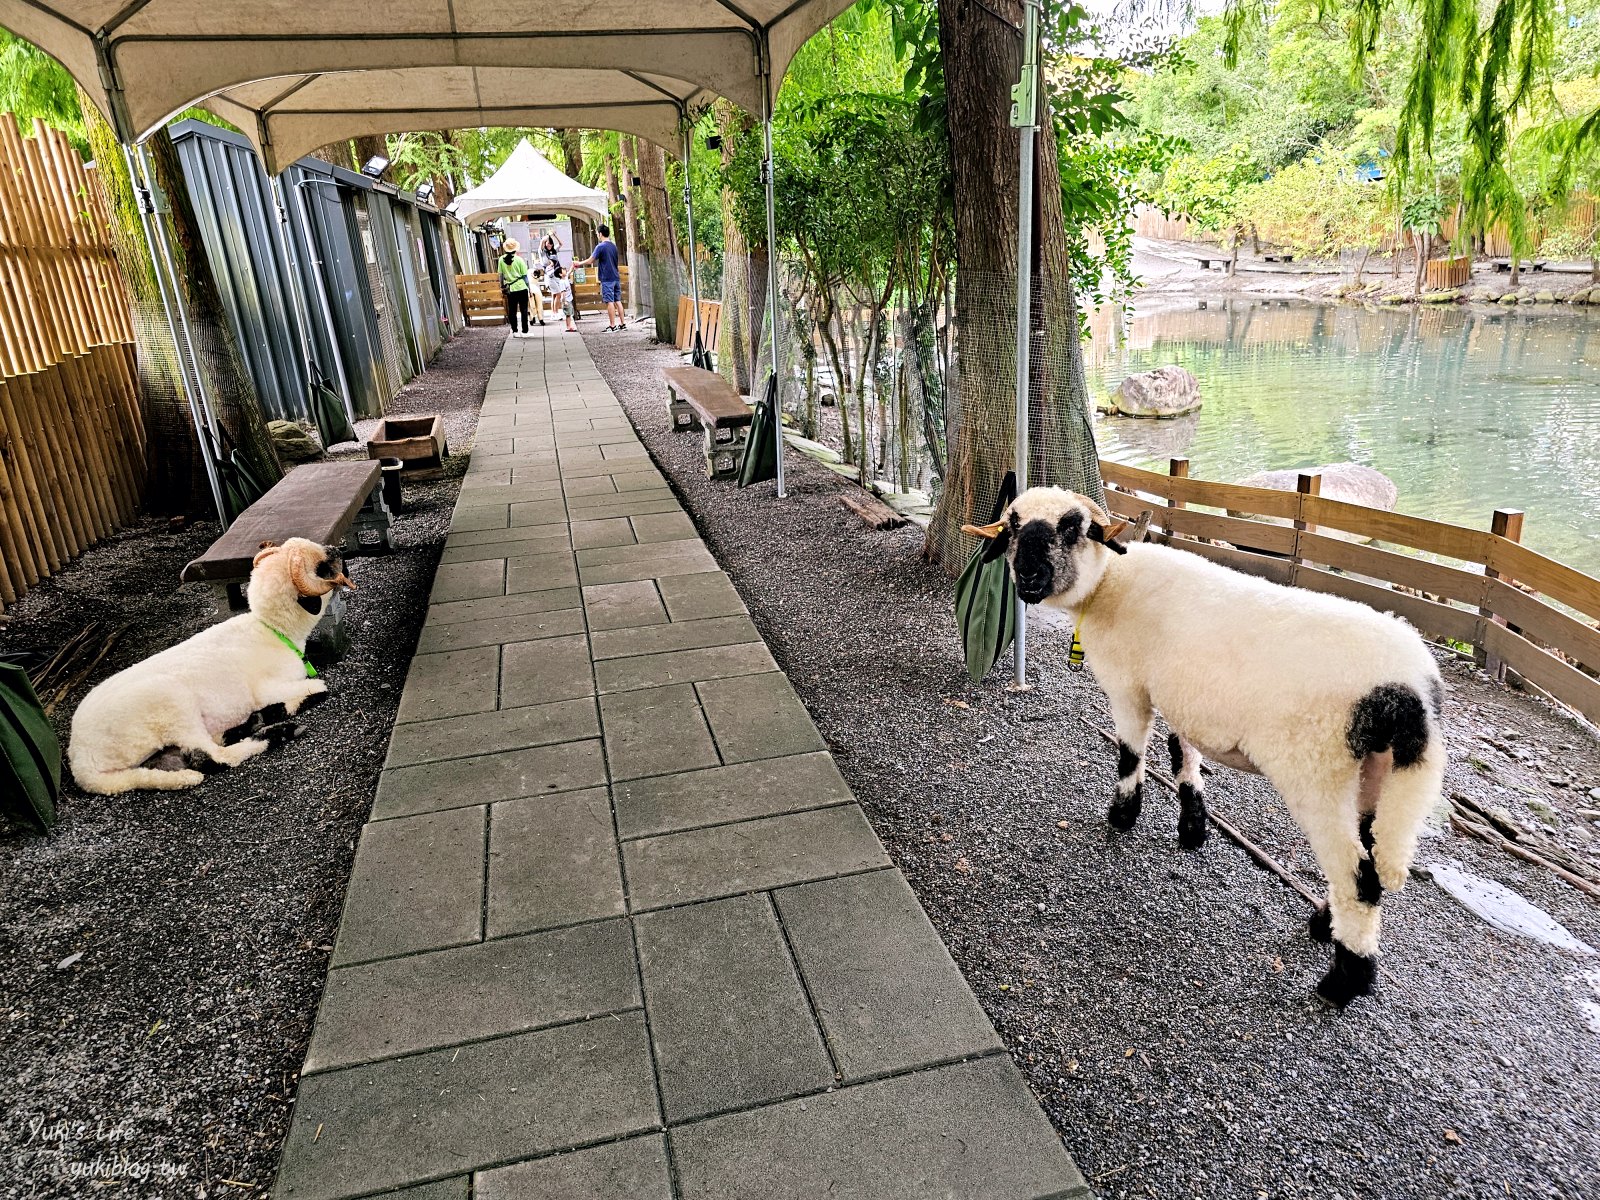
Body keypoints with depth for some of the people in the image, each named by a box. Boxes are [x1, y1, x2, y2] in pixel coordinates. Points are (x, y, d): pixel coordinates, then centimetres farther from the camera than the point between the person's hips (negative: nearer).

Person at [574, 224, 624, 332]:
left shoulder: (601, 247, -10)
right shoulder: (614, 246, 11)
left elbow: (590, 260, -9)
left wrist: (579, 263, 6)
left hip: (607, 279, -7)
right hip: (616, 277, 7)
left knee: (610, 302, -5)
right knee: (617, 301, 8)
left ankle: (613, 326, -5)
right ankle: (623, 324, 9)